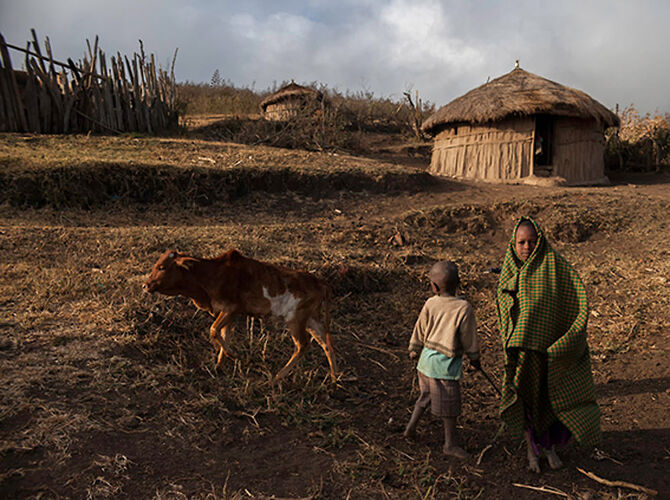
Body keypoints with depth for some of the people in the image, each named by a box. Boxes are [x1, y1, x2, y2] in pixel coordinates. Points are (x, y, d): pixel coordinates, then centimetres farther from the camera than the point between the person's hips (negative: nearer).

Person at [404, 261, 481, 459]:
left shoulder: (430, 304, -6)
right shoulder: (464, 308, -18)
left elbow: (420, 330, 6)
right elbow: (469, 338, -8)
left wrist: (414, 349, 23)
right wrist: (475, 358, 10)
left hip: (427, 358, 5)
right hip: (447, 363, -5)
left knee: (426, 395, 25)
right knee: (450, 404, 9)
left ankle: (411, 426, 31)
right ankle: (450, 444, 23)